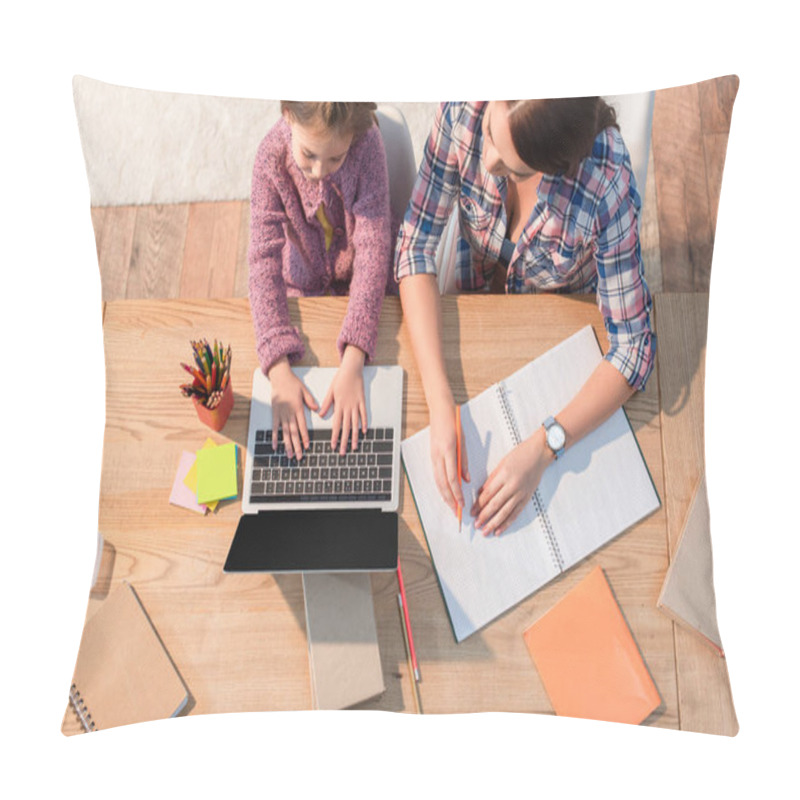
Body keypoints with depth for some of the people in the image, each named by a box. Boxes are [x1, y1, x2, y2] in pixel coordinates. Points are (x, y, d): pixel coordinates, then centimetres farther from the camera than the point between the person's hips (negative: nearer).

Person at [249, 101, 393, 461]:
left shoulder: (367, 144, -30)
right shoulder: (271, 160, -27)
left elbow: (373, 247, -33)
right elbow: (264, 260, -30)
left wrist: (353, 362, -41)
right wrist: (280, 371, -41)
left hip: (359, 279, -1)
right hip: (305, 280, 1)